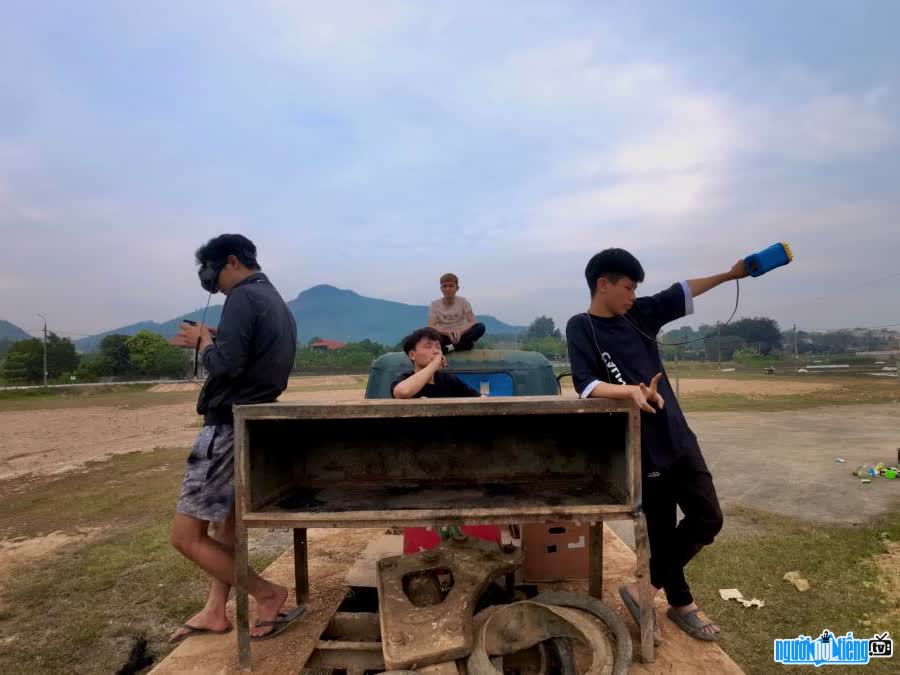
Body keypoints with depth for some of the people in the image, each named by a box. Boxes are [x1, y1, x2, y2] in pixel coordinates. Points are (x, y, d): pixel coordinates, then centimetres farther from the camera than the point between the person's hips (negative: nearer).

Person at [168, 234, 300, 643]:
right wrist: (211, 341, 12)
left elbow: (225, 365, -26)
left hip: (229, 427, -10)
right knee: (227, 519, 21)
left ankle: (266, 593, 6)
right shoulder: (277, 304, 13)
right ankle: (216, 611, 30)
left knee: (186, 537, 0)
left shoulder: (243, 298, -16)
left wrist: (203, 341, -7)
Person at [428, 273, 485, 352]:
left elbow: (473, 322, -11)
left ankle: (449, 347, -28)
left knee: (480, 327, -27)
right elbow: (431, 327, -13)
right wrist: (448, 333, -31)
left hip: (460, 336, 1)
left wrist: (460, 332, -31)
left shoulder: (463, 302, -1)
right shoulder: (435, 304, -2)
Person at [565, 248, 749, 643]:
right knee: (661, 533, 9)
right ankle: (681, 603, 34)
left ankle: (646, 588, 19)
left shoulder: (638, 314, 6)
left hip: (678, 439, 7)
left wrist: (729, 274, 18)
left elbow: (681, 293, 16)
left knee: (708, 519, 7)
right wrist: (631, 390, -36)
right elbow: (586, 385, -22)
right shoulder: (581, 328, -12)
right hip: (641, 451, -6)